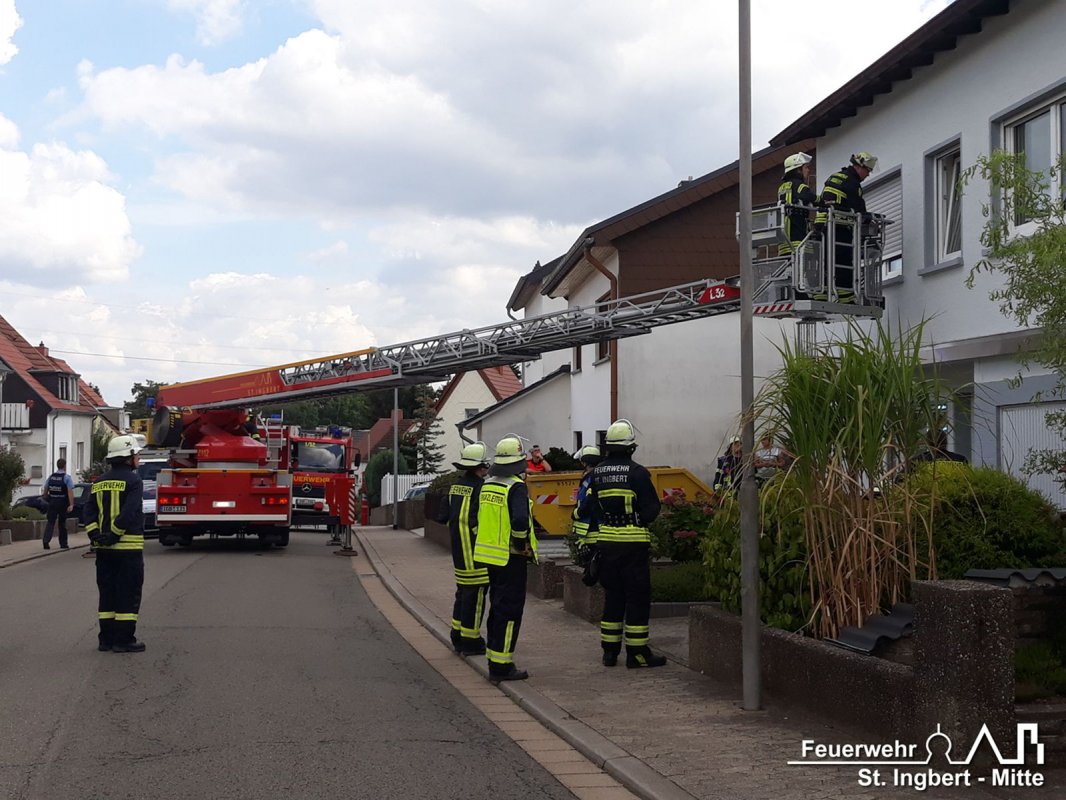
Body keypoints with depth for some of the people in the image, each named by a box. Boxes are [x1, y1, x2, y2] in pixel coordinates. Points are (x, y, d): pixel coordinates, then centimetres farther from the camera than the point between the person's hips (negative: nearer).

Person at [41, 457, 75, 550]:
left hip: (52, 502, 2)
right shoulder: (67, 478, -7)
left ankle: (46, 541, -17)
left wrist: (47, 499, 28)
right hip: (63, 503, -2)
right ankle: (63, 544, 17)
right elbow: (70, 492, -17)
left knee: (50, 522, 2)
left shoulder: (51, 477, 6)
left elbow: (45, 490, 12)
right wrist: (71, 505, -19)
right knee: (62, 524, 10)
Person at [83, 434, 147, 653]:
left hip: (103, 547, 7)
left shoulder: (99, 482, 12)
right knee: (128, 594, -1)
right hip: (128, 545, -7)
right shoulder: (133, 480, -9)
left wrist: (95, 534, -4)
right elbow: (129, 512, -19)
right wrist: (115, 534, -15)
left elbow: (88, 511, 4)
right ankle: (124, 640, -2)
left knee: (107, 592, 13)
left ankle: (106, 639, 15)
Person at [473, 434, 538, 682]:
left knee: (497, 606, 18)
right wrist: (523, 545, -13)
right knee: (509, 610, -2)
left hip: (490, 554, 8)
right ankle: (501, 666, -2)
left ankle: (494, 659, 25)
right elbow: (520, 520, -28)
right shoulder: (516, 487, -17)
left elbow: (480, 518, 15)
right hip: (511, 558, -8)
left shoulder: (487, 485, 9)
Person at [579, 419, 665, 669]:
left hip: (606, 542, 5)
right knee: (637, 597, 1)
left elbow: (587, 509, 6)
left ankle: (609, 650, 17)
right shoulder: (637, 473, -11)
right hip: (633, 543, -5)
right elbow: (652, 509, -10)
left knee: (612, 596, 14)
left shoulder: (597, 473, 4)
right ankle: (637, 652, 1)